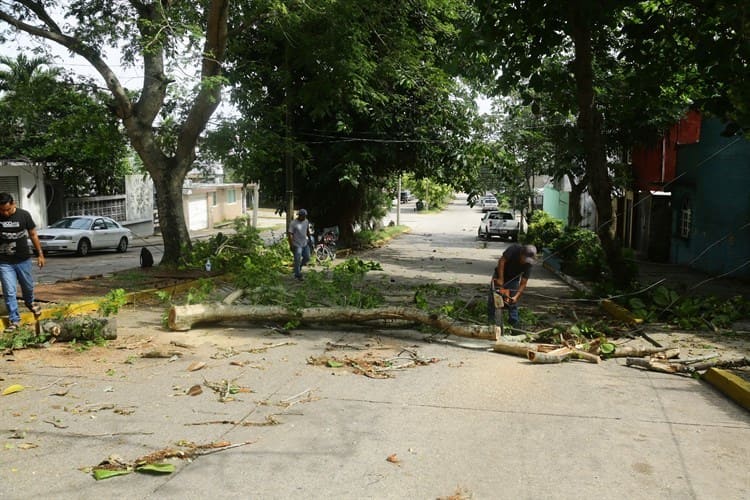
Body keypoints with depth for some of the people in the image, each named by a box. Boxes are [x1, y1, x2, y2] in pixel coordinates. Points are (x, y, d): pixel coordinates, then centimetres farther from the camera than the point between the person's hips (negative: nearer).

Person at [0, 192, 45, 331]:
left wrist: (40, 254, 3)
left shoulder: (24, 215, -8)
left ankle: (30, 302, 49)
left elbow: (33, 235, 2)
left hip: (23, 259, 1)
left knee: (28, 286, 19)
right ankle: (14, 320, 8)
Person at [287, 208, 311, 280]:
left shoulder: (306, 221, 3)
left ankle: (299, 266, 36)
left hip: (305, 244, 7)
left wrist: (309, 239, 17)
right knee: (297, 260, -2)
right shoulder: (293, 223, -16)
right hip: (297, 245, -6)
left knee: (307, 258, 11)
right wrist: (291, 245, -19)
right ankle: (297, 275, 11)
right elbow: (289, 234, -16)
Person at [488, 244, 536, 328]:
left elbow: (523, 283, -23)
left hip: (513, 280, 1)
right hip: (499, 276, -1)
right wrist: (501, 279, -35)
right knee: (492, 300, -2)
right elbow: (501, 261, -33)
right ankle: (491, 323, 9)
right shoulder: (514, 249, -31)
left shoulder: (528, 264, -24)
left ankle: (514, 325, 5)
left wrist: (516, 297, -36)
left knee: (513, 303, -4)